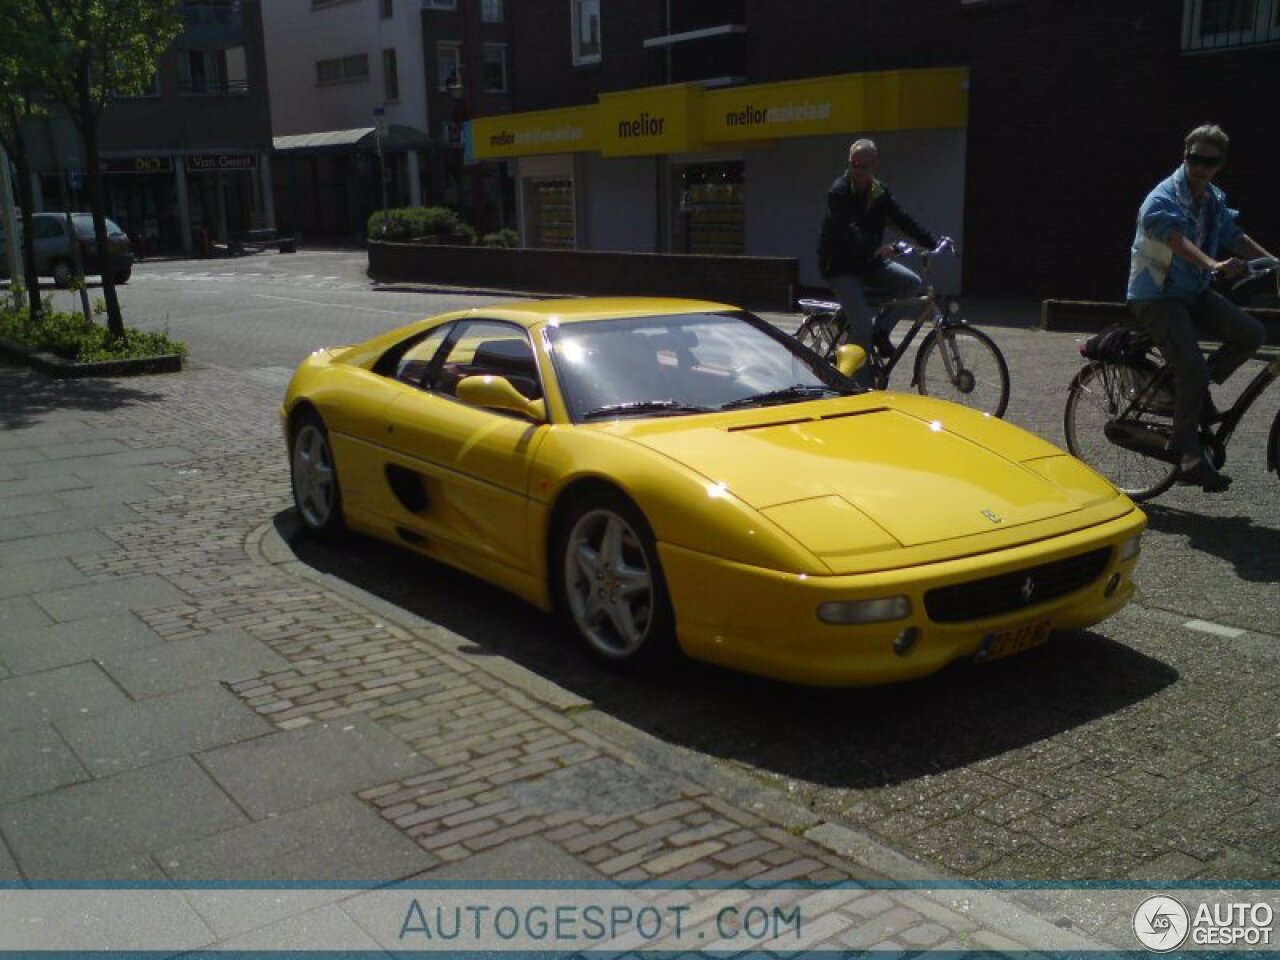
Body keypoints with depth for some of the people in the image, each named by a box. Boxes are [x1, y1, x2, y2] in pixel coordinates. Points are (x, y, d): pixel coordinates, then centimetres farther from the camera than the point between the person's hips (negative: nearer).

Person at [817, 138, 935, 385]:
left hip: (870, 262, 7)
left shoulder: (880, 192, 5)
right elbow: (848, 229, -31)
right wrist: (874, 249, -47)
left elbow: (903, 220, -2)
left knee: (912, 282, -14)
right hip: (840, 266, -7)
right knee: (862, 325, -17)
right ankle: (862, 384, -5)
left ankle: (881, 332, 0)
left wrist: (933, 243, -16)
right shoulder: (838, 192, -16)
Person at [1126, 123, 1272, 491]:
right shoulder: (1163, 198, -18)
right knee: (1192, 367, -20)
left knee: (1250, 333, -13)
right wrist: (1213, 264, -53)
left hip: (1194, 291, 8)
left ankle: (1194, 389, 7)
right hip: (1156, 295, -7)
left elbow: (1235, 236, 18)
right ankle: (1188, 457, -10)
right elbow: (1175, 238, -37)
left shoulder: (1214, 199, 8)